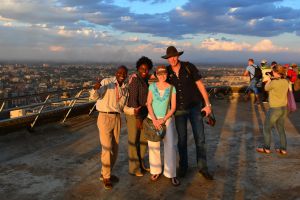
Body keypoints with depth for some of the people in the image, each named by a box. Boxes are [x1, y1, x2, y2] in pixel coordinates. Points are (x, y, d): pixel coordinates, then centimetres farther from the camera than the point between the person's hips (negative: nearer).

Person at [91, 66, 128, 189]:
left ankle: (106, 173, 28)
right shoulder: (107, 82, -7)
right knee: (107, 148, -5)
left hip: (117, 118, 6)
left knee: (115, 148, 11)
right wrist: (95, 89, -40)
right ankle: (106, 177, 11)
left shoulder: (125, 89, 11)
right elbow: (95, 96, -19)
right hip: (105, 117, -6)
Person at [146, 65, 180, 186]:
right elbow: (149, 104, -3)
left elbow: (173, 107, -4)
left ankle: (171, 174, -1)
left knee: (170, 146, -10)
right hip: (153, 118, 1)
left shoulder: (172, 88, -2)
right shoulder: (152, 86, 1)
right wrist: (154, 120, -13)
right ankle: (156, 171, 21)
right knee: (153, 146, 5)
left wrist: (163, 120, -14)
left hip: (167, 119, -1)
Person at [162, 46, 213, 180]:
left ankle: (203, 168, 14)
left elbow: (200, 85, -6)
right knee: (182, 139, 10)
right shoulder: (167, 72, -4)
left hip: (195, 107, -1)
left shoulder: (189, 67, -9)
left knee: (200, 138, 1)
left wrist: (207, 104, -8)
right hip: (179, 110, 1)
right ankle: (183, 166, 27)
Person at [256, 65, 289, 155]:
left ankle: (266, 148, 21)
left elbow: (266, 88, -2)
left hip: (274, 109, -7)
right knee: (281, 128, 18)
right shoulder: (286, 82, 0)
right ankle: (283, 149, 24)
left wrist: (269, 79, 10)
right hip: (284, 109, 7)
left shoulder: (274, 83, -22)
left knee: (266, 128, 11)